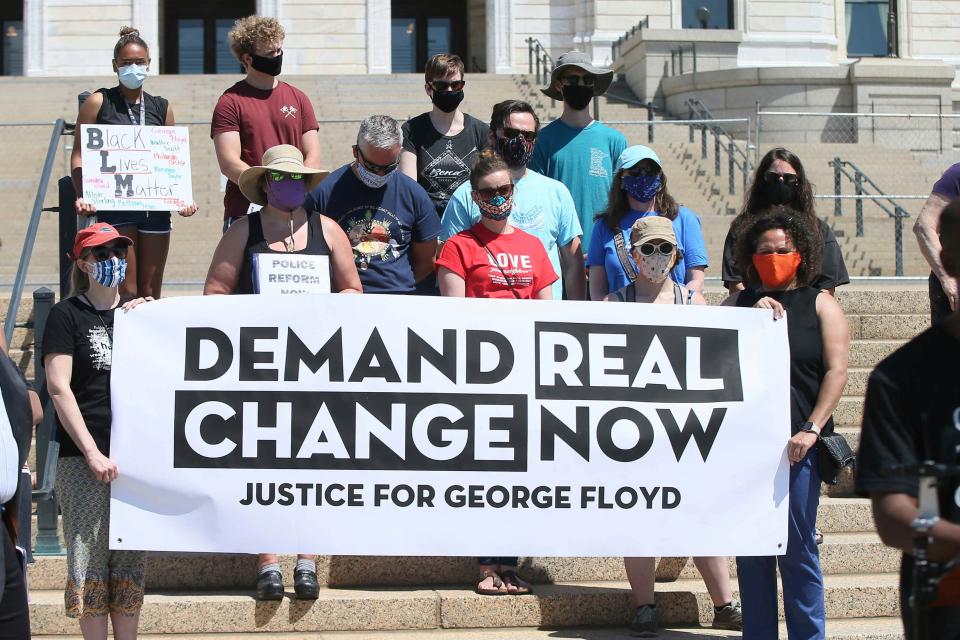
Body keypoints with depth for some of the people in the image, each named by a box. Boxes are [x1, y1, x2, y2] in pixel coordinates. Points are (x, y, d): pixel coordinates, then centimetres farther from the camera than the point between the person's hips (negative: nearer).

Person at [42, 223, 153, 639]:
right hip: (83, 459, -4)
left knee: (130, 559, 6)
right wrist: (92, 454, -13)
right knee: (89, 558, -2)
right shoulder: (67, 315, 1)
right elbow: (58, 388, -7)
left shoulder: (138, 311, 15)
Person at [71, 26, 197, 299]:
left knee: (151, 291, 7)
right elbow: (79, 156, 0)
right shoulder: (99, 102, 3)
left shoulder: (161, 108, 14)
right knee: (125, 291, -9)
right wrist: (82, 195, -17)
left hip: (156, 207, 4)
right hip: (114, 206, -4)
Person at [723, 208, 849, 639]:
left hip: (797, 444, -3)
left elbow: (836, 370, -2)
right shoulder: (738, 303, 14)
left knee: (797, 548, -4)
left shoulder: (820, 304, 7)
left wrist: (811, 430, -13)